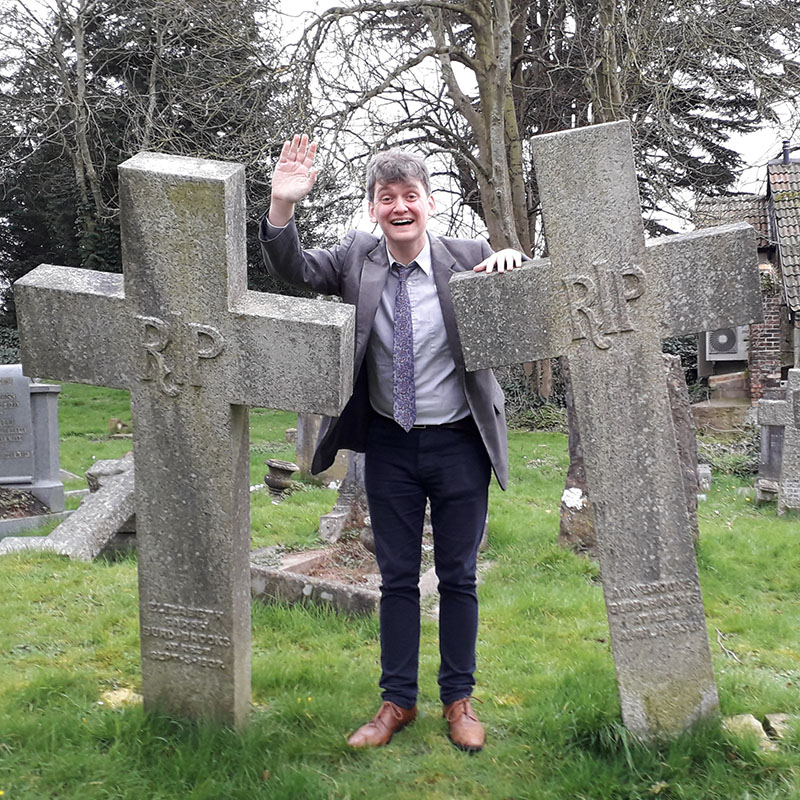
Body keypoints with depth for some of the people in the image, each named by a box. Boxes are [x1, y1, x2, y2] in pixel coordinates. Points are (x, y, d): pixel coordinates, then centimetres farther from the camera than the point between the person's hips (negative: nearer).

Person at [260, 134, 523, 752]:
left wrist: (513, 258, -19)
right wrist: (282, 207, -25)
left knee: (459, 577, 10)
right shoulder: (358, 256, -1)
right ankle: (398, 701, 25)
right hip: (389, 445, 2)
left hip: (459, 444, -1)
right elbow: (296, 271, -8)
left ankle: (459, 699, 25)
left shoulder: (467, 259, -7)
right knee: (397, 578, 11)